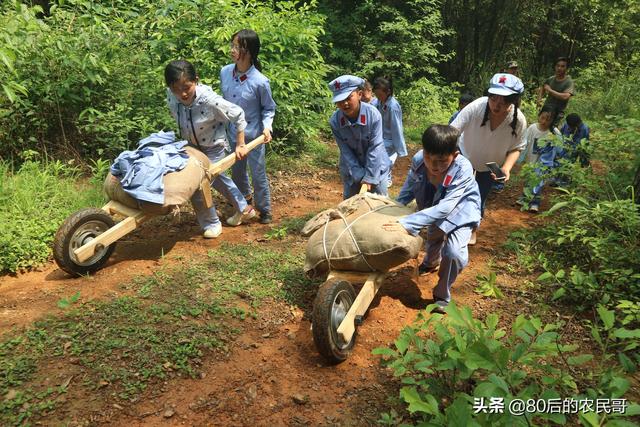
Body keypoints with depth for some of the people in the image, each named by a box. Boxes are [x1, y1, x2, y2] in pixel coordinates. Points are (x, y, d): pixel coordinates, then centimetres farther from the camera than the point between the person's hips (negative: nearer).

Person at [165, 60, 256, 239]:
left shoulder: (210, 100, -37)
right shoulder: (171, 96, -21)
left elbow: (238, 115, -24)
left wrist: (240, 145, -18)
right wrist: (185, 139, 10)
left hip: (213, 148, -7)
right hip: (193, 146, 7)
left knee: (198, 188, -5)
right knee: (216, 177, 24)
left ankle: (212, 223, 23)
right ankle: (244, 209, 47)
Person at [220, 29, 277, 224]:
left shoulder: (260, 82, -22)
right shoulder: (225, 72, -9)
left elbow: (269, 108, -6)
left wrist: (267, 126, -22)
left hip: (253, 135, -4)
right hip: (232, 133, 5)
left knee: (258, 174, 7)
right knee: (237, 170, 21)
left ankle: (264, 210, 26)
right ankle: (245, 196, 49)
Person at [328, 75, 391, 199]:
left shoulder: (373, 114, -25)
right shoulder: (335, 121, -20)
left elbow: (375, 147, -22)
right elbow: (345, 152, -15)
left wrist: (369, 177, -22)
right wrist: (360, 177, -18)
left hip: (375, 167, -2)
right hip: (351, 170, 2)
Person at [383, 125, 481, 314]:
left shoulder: (462, 170, -41)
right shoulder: (418, 160, -30)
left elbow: (444, 208, -49)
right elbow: (407, 192, -13)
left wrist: (407, 223, -56)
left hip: (459, 211, -4)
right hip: (432, 207, 5)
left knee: (455, 252, -24)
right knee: (432, 237, 27)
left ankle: (442, 295, 4)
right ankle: (431, 263, 65)